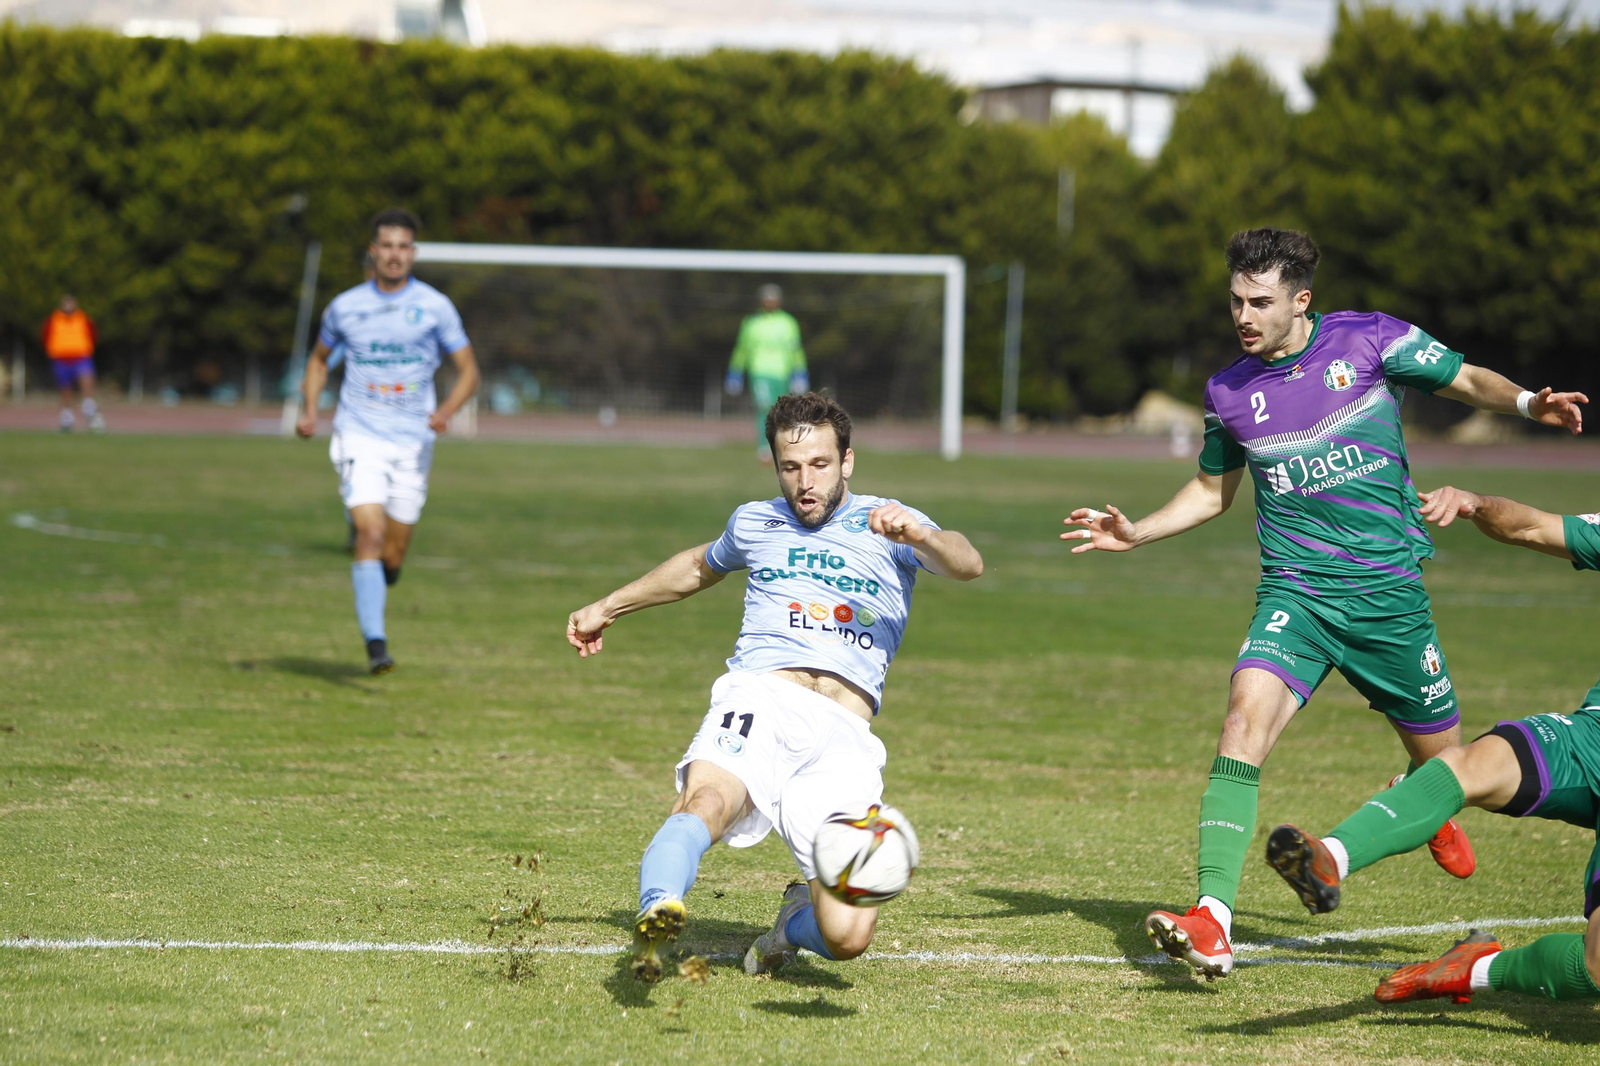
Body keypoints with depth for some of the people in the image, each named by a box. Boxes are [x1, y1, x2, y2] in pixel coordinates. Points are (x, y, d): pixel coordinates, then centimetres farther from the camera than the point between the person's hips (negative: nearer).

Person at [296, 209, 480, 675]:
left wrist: (447, 410, -15)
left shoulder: (435, 306, 0)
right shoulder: (345, 306, 3)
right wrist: (310, 410, 4)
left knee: (391, 559, 4)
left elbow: (468, 370, 4)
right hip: (359, 438, -1)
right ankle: (375, 644, -20)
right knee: (371, 535, -20)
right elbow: (319, 357, 20)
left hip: (413, 443, 1)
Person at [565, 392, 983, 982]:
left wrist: (918, 535, -28)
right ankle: (656, 913, -60)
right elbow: (700, 566, 45)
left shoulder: (884, 522, 13)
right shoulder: (755, 523, 24)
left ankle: (795, 918, 19)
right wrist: (607, 607, 52)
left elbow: (968, 565, -6)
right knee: (707, 801, -36)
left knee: (846, 937, -15)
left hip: (844, 736, -1)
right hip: (758, 701, 1)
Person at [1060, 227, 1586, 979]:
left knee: (1440, 757, 10)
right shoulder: (1229, 392, 4)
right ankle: (1211, 921, -31)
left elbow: (1468, 381, 4)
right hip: (1294, 594, 1)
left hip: (1389, 593, -1)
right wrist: (1137, 533, 6)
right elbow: (1211, 491, 20)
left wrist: (1527, 403, -16)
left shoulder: (1368, 340, -5)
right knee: (1247, 713, -25)